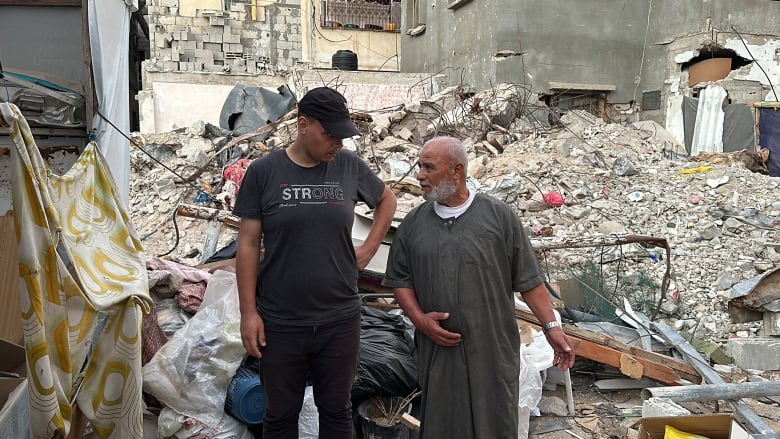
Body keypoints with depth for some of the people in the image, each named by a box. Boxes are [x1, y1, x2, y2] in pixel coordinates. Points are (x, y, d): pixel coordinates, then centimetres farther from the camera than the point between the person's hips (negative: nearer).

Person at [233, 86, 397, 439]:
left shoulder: (349, 165, -1)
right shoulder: (263, 172, -6)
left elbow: (386, 200, 18)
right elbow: (248, 245, -4)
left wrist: (370, 248, 7)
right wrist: (249, 312, -6)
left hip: (340, 320, 2)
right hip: (280, 323, -1)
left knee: (336, 410, 16)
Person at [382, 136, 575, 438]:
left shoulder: (499, 216, -3)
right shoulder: (414, 223, 5)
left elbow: (528, 279, 0)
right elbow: (399, 280, 9)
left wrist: (551, 326, -3)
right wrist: (419, 319, -6)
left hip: (493, 348, -2)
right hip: (437, 349, 2)